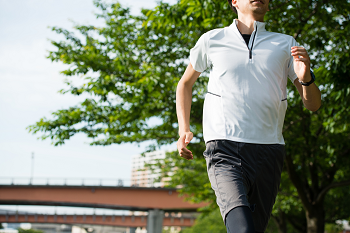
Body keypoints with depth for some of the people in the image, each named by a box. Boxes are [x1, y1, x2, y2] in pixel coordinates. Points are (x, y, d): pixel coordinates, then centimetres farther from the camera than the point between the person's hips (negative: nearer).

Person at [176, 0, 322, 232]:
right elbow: (185, 83, 27)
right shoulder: (212, 40, 11)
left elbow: (313, 104, 13)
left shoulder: (286, 44, 14)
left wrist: (306, 78, -9)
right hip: (224, 149, -3)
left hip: (268, 150, 3)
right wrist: (184, 129, 14)